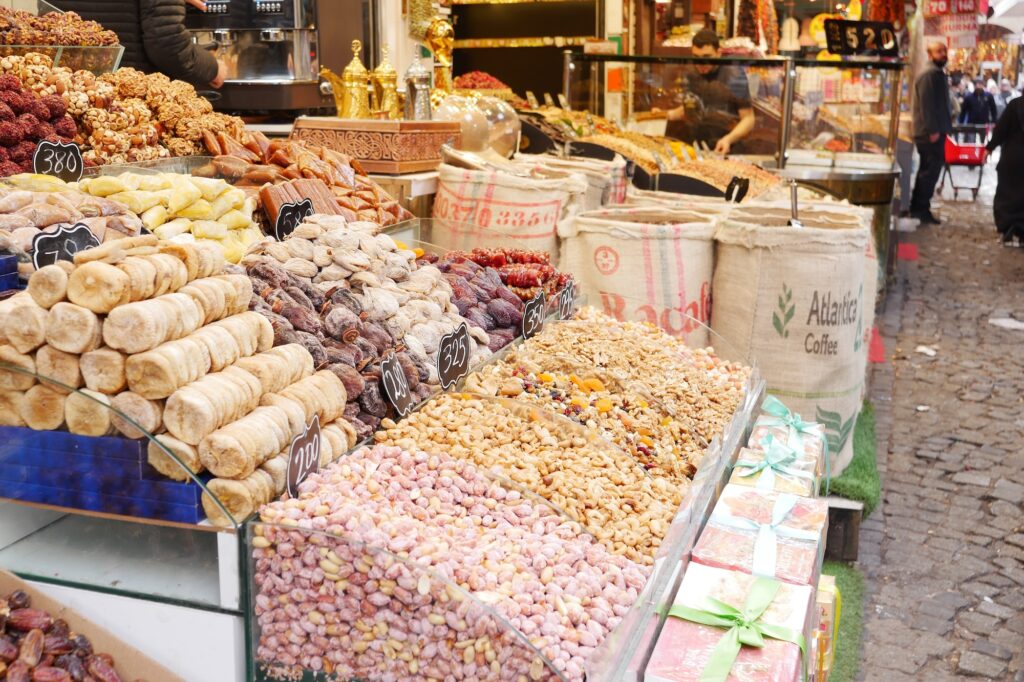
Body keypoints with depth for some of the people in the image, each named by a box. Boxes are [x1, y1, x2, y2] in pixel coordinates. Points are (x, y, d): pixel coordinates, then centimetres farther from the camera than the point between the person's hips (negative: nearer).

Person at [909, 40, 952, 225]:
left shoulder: (937, 73, 20)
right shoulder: (929, 73, -13)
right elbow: (926, 104, -21)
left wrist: (941, 128, 21)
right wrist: (933, 130, -24)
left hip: (934, 131, 11)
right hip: (930, 132, -11)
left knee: (927, 170, 13)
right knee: (931, 170, -8)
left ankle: (917, 208, 19)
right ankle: (921, 209, -4)